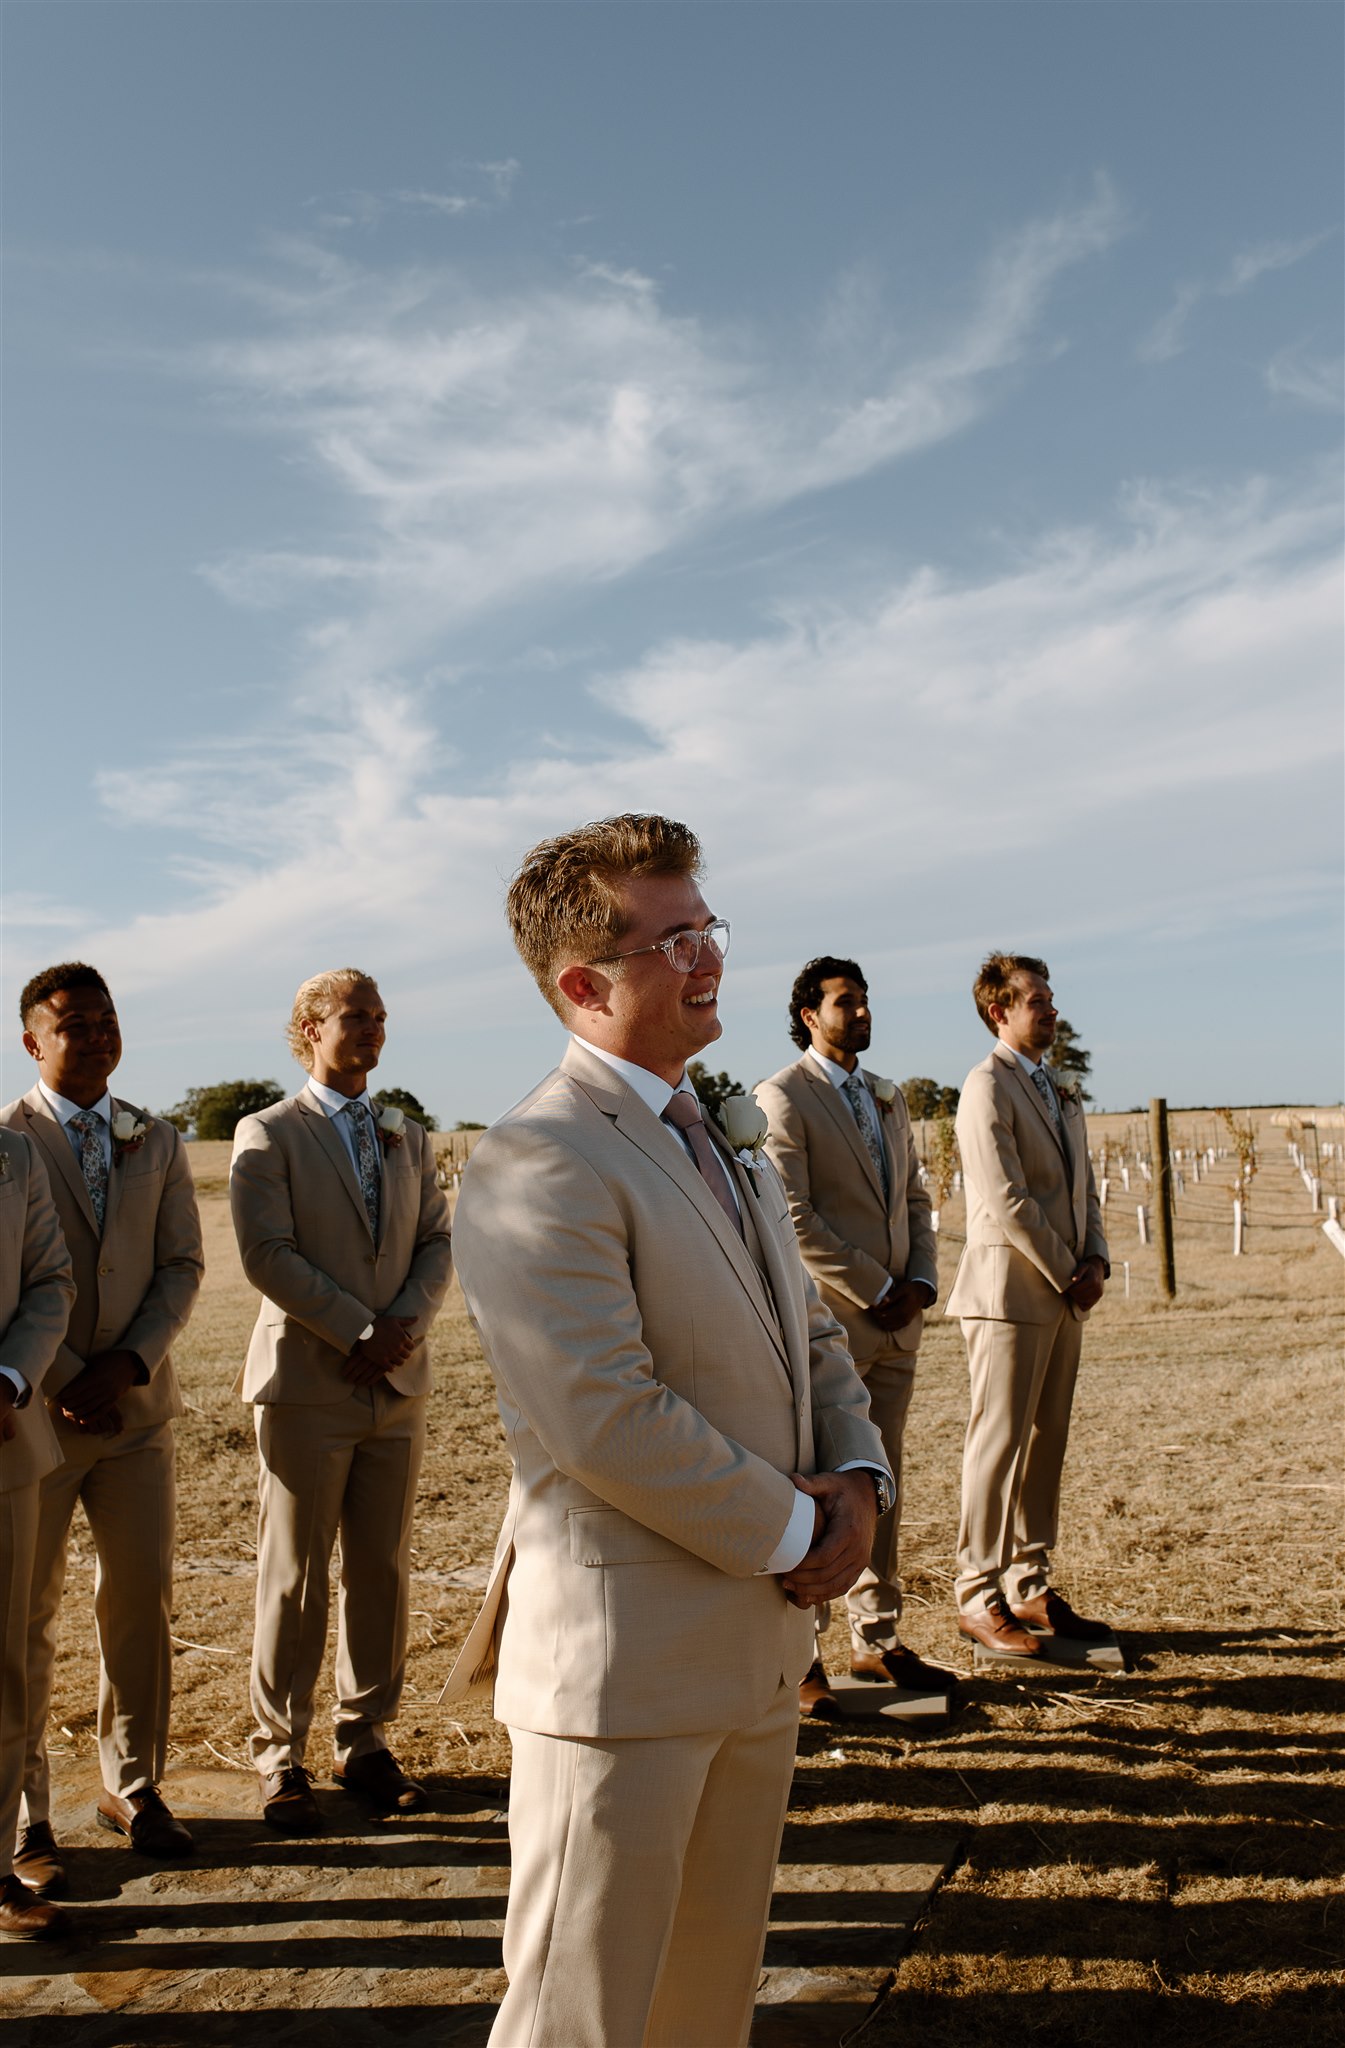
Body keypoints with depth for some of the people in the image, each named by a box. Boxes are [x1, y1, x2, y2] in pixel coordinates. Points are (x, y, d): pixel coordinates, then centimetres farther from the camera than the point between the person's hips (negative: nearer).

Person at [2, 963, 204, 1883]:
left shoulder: (158, 1142, 9)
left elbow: (183, 1266, 5)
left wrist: (128, 1364, -9)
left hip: (138, 1405, 4)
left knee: (143, 1600, 9)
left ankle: (133, 1786, 25)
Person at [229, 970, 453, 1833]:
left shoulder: (411, 1139, 15)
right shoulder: (268, 1136, -2)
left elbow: (438, 1243, 9)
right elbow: (267, 1253, -12)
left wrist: (406, 1322, -9)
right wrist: (358, 1332, -15)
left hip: (399, 1384, 5)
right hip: (308, 1384, -5)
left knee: (384, 1573, 8)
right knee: (295, 1580, 2)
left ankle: (367, 1742, 22)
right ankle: (282, 1756, 15)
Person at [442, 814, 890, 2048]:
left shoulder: (729, 1153, 14)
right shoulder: (536, 1167, -18)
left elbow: (810, 1341, 17)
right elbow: (605, 1420, -25)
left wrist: (856, 1479, -2)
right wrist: (791, 1532, -14)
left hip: (763, 1647, 9)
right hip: (625, 1659, -8)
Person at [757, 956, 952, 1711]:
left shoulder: (890, 1098, 17)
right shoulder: (781, 1098, -7)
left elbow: (915, 1199, 18)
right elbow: (792, 1217, -15)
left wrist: (922, 1282, 1)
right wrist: (874, 1292, -13)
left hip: (896, 1325, 7)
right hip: (827, 1324, -7)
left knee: (883, 1485, 12)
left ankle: (878, 1641, 23)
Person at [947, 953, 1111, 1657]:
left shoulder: (1060, 1091, 18)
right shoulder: (987, 1087, -10)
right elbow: (1005, 1201, -17)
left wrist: (1096, 1259, 3)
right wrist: (1068, 1273, -10)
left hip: (1064, 1296, 8)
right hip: (1011, 1291, -8)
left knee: (1046, 1443, 11)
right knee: (999, 1443, -3)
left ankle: (1029, 1585, 20)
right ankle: (978, 1597, 5)